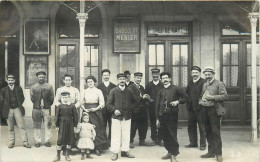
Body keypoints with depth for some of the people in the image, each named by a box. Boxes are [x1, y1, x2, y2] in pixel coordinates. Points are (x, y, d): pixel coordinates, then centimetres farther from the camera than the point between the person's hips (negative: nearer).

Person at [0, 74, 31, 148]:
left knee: (22, 126, -4)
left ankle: (25, 142, -3)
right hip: (8, 110, 0)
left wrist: (19, 106, 7)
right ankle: (12, 142, 15)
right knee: (10, 128, 6)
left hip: (17, 109, 0)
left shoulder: (19, 89, 6)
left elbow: (22, 98, 13)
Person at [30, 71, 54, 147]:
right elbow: (32, 98, 8)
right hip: (36, 109, 1)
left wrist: (48, 105, 1)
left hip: (47, 108, 0)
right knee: (37, 126, 2)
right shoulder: (33, 87, 12)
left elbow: (52, 98, 7)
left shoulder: (49, 86, 10)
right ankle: (37, 141, 10)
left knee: (48, 125, -2)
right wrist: (38, 104, 2)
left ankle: (47, 141, 5)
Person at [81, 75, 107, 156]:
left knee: (97, 129, -5)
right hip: (87, 111, 2)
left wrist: (96, 109, -14)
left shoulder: (98, 91, 3)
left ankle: (97, 148, -1)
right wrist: (84, 109, -6)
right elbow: (82, 102, 11)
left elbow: (102, 103, 0)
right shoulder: (85, 91, 11)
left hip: (96, 111, -2)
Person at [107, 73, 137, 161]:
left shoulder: (129, 91, 10)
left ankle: (125, 151, 15)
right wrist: (114, 110, -13)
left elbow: (134, 102, 17)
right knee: (116, 135, -2)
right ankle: (115, 153, 3)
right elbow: (108, 104, 1)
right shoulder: (113, 91, 2)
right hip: (116, 116, -2)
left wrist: (130, 109, 4)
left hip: (127, 116, 3)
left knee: (126, 135, 6)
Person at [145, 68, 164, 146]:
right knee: (153, 123, 4)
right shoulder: (148, 85, 9)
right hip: (152, 107, 1)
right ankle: (154, 139, 13)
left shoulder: (162, 85, 3)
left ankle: (160, 139, 9)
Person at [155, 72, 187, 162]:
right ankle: (170, 152, 22)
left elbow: (185, 97, 8)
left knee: (172, 135, -5)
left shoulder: (175, 89, 4)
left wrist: (177, 101, -10)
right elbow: (157, 105, 13)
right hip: (162, 116, 4)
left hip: (172, 115, -4)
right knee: (165, 135, 7)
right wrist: (157, 118, 9)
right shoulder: (160, 92, 14)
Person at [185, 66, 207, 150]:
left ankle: (203, 144, 9)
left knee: (202, 126, 1)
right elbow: (186, 93, 17)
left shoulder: (203, 82, -7)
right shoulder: (190, 82, 16)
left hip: (199, 108, -7)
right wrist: (188, 102, 4)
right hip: (191, 108, 7)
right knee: (191, 126, 12)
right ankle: (193, 142, 24)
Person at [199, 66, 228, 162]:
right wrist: (201, 101, 7)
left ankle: (218, 153, 0)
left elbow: (225, 96, -12)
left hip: (214, 110, -7)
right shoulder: (204, 85, 17)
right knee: (208, 132, 10)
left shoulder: (219, 84, -4)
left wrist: (212, 97, -18)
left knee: (215, 132, -6)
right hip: (205, 110, 7)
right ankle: (211, 152, 20)